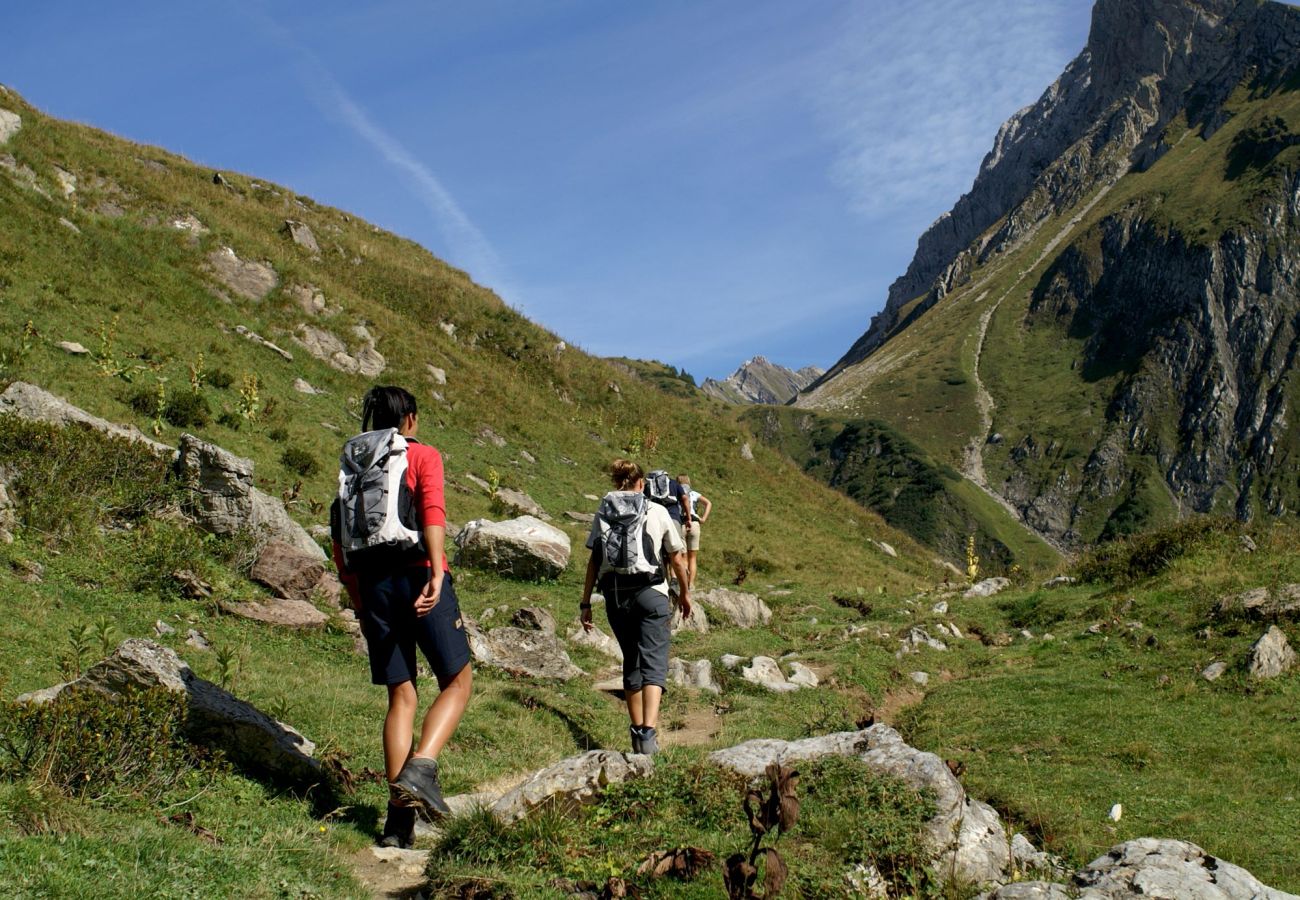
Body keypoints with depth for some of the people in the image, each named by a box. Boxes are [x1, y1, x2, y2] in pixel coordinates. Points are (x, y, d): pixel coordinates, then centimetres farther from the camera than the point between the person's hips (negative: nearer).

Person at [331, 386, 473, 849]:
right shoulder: (423, 455, 3)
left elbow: (341, 536, 14)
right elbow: (431, 510, -15)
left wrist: (359, 603, 20)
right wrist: (437, 571, -25)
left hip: (373, 581, 5)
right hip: (417, 574, -5)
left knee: (401, 698, 10)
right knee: (457, 680, 8)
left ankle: (398, 815, 6)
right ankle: (420, 767, -15)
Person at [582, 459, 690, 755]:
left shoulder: (604, 514, 8)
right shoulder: (657, 512, 5)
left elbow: (594, 561, 2)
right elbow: (677, 559, 9)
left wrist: (585, 602, 6)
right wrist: (685, 592, 23)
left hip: (615, 596, 3)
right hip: (651, 592, -3)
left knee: (631, 662, 18)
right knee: (654, 663, -8)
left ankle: (637, 730, 23)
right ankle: (648, 731, -25)